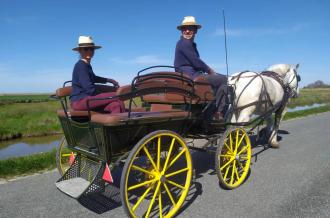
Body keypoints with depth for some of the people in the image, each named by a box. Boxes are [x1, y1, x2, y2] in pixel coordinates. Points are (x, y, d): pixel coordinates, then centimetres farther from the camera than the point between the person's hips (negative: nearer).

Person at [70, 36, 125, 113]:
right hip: (80, 101, -9)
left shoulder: (87, 65, 16)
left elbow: (93, 78, 37)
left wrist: (109, 80, 32)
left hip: (86, 99, 9)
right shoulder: (81, 66, -14)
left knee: (115, 105, -16)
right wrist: (104, 96, -7)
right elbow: (90, 89, -20)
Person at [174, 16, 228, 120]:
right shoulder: (184, 43, -10)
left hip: (193, 74, 10)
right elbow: (196, 62, -16)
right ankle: (221, 113, -10)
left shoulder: (190, 44, 22)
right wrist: (210, 71, -4)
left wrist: (209, 71, 6)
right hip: (190, 76, -10)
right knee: (225, 80, -11)